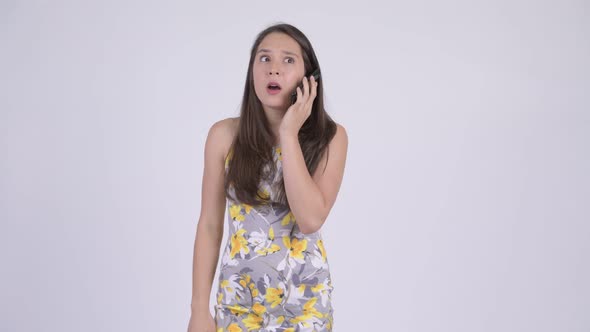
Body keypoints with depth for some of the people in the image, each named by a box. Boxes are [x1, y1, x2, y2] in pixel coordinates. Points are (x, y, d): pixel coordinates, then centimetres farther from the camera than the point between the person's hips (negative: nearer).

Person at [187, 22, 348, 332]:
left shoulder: (330, 136, -8)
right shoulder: (225, 134, -6)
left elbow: (310, 220, -21)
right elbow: (209, 226, -2)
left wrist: (289, 135, -20)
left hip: (305, 298, 0)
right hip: (238, 297, 1)